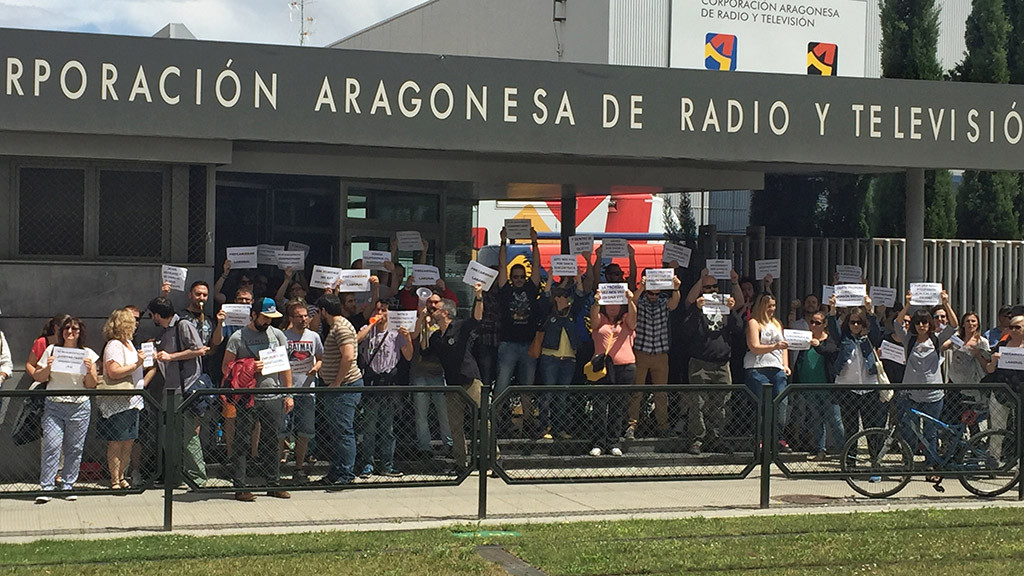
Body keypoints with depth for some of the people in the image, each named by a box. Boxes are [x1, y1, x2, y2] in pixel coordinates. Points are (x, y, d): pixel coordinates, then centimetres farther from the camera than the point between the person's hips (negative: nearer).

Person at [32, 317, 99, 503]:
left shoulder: (87, 354, 7)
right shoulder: (51, 350, 8)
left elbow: (91, 385, 6)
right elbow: (38, 377, 9)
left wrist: (90, 370, -13)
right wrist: (47, 368, -10)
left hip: (79, 406, 0)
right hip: (53, 405, 0)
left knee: (75, 448, 2)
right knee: (51, 446, -9)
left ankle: (69, 486, 11)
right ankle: (46, 487, -8)